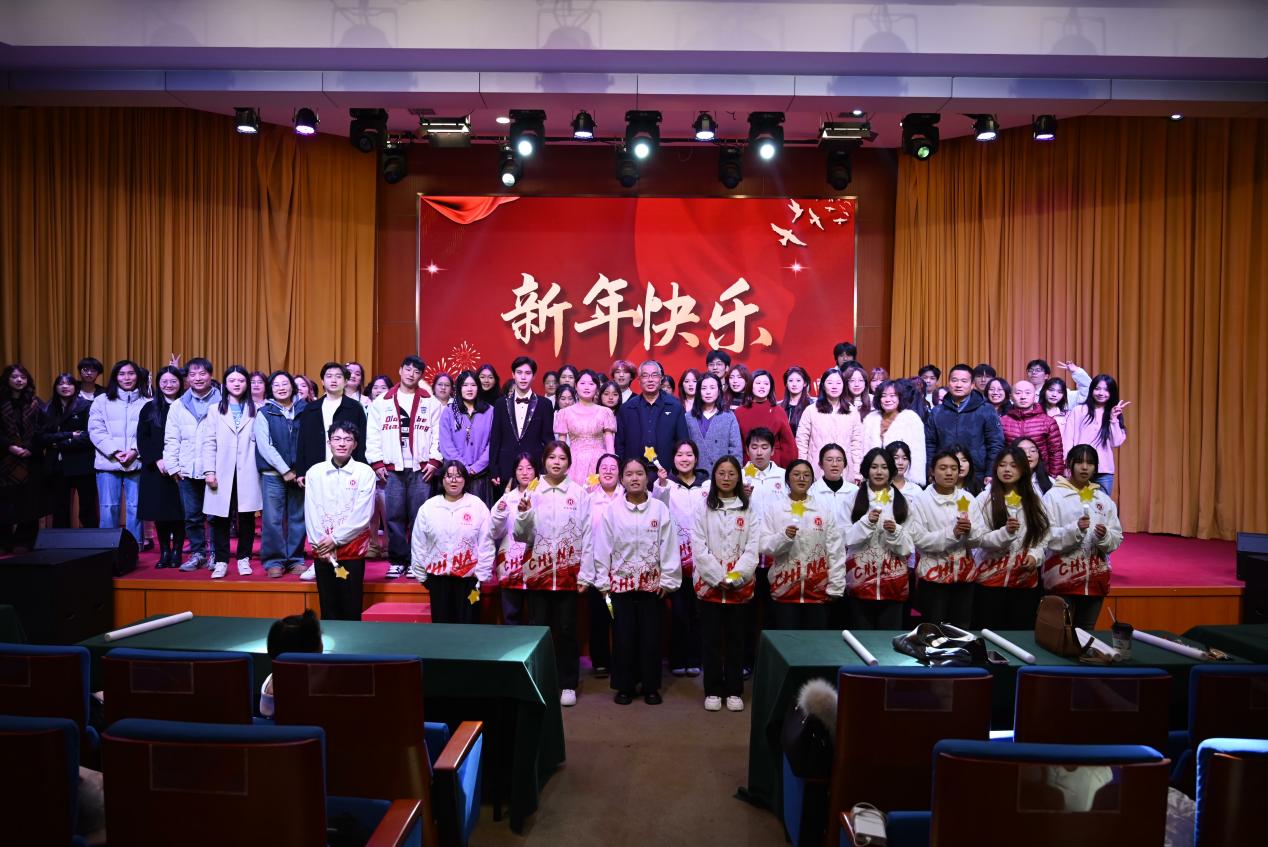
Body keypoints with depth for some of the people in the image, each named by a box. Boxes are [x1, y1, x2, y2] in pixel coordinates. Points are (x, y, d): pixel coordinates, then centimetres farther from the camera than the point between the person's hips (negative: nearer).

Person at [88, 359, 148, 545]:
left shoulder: (146, 403, 7)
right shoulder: (102, 400, 9)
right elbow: (96, 430, 1)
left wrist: (135, 450, -13)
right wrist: (115, 451, -10)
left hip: (136, 463, 0)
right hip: (108, 462, 0)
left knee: (134, 507, 1)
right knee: (108, 507, 1)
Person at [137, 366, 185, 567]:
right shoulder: (149, 408, 10)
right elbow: (142, 439, 4)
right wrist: (157, 460, -9)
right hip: (156, 469, 2)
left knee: (179, 510, -1)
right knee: (160, 510, 3)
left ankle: (177, 551, 9)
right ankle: (164, 551, 12)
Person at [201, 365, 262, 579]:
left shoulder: (254, 410, 9)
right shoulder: (215, 410, 9)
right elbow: (209, 443, 3)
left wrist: (262, 468, -4)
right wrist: (209, 470, -6)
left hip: (247, 473, 0)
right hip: (222, 473, 0)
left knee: (247, 517, 3)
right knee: (220, 518, 2)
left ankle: (244, 559, 14)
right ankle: (221, 561, 10)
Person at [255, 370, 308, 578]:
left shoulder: (303, 410, 8)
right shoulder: (264, 413, 5)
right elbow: (264, 446, -3)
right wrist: (285, 470, -9)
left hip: (299, 474, 1)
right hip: (273, 474, -1)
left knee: (298, 518, 4)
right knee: (273, 519, -3)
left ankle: (295, 559, 14)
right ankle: (274, 561, 7)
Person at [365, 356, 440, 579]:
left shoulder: (430, 403, 8)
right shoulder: (382, 402, 9)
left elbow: (438, 434, 4)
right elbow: (373, 435, 6)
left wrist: (434, 460, -5)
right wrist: (377, 462, -1)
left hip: (421, 468, -1)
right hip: (392, 468, 1)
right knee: (394, 516, 1)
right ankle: (397, 561, 9)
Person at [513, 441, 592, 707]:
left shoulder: (580, 493, 0)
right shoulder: (532, 492, 2)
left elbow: (587, 535, 0)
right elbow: (521, 536, 1)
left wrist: (585, 573, -3)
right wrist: (522, 513, -17)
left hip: (569, 573, -1)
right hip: (538, 572, 1)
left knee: (566, 630, 7)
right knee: (538, 628, 7)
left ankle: (568, 684, 19)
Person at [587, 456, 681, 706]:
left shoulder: (660, 509, -4)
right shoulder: (612, 510, -3)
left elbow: (668, 546, -2)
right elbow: (603, 547, 0)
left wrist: (667, 579, -4)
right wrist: (602, 581, -2)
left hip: (651, 583, 0)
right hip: (621, 582, 0)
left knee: (650, 636, 7)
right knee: (623, 636, 7)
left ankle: (651, 686, 21)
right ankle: (624, 686, 21)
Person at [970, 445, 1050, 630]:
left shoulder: (1034, 501, 9)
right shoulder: (984, 499, -3)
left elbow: (1043, 535, 10)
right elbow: (976, 538, -9)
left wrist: (1035, 555, -8)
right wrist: (1005, 533, -24)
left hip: (1025, 579, 3)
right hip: (991, 578, -3)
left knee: (1022, 632, 8)